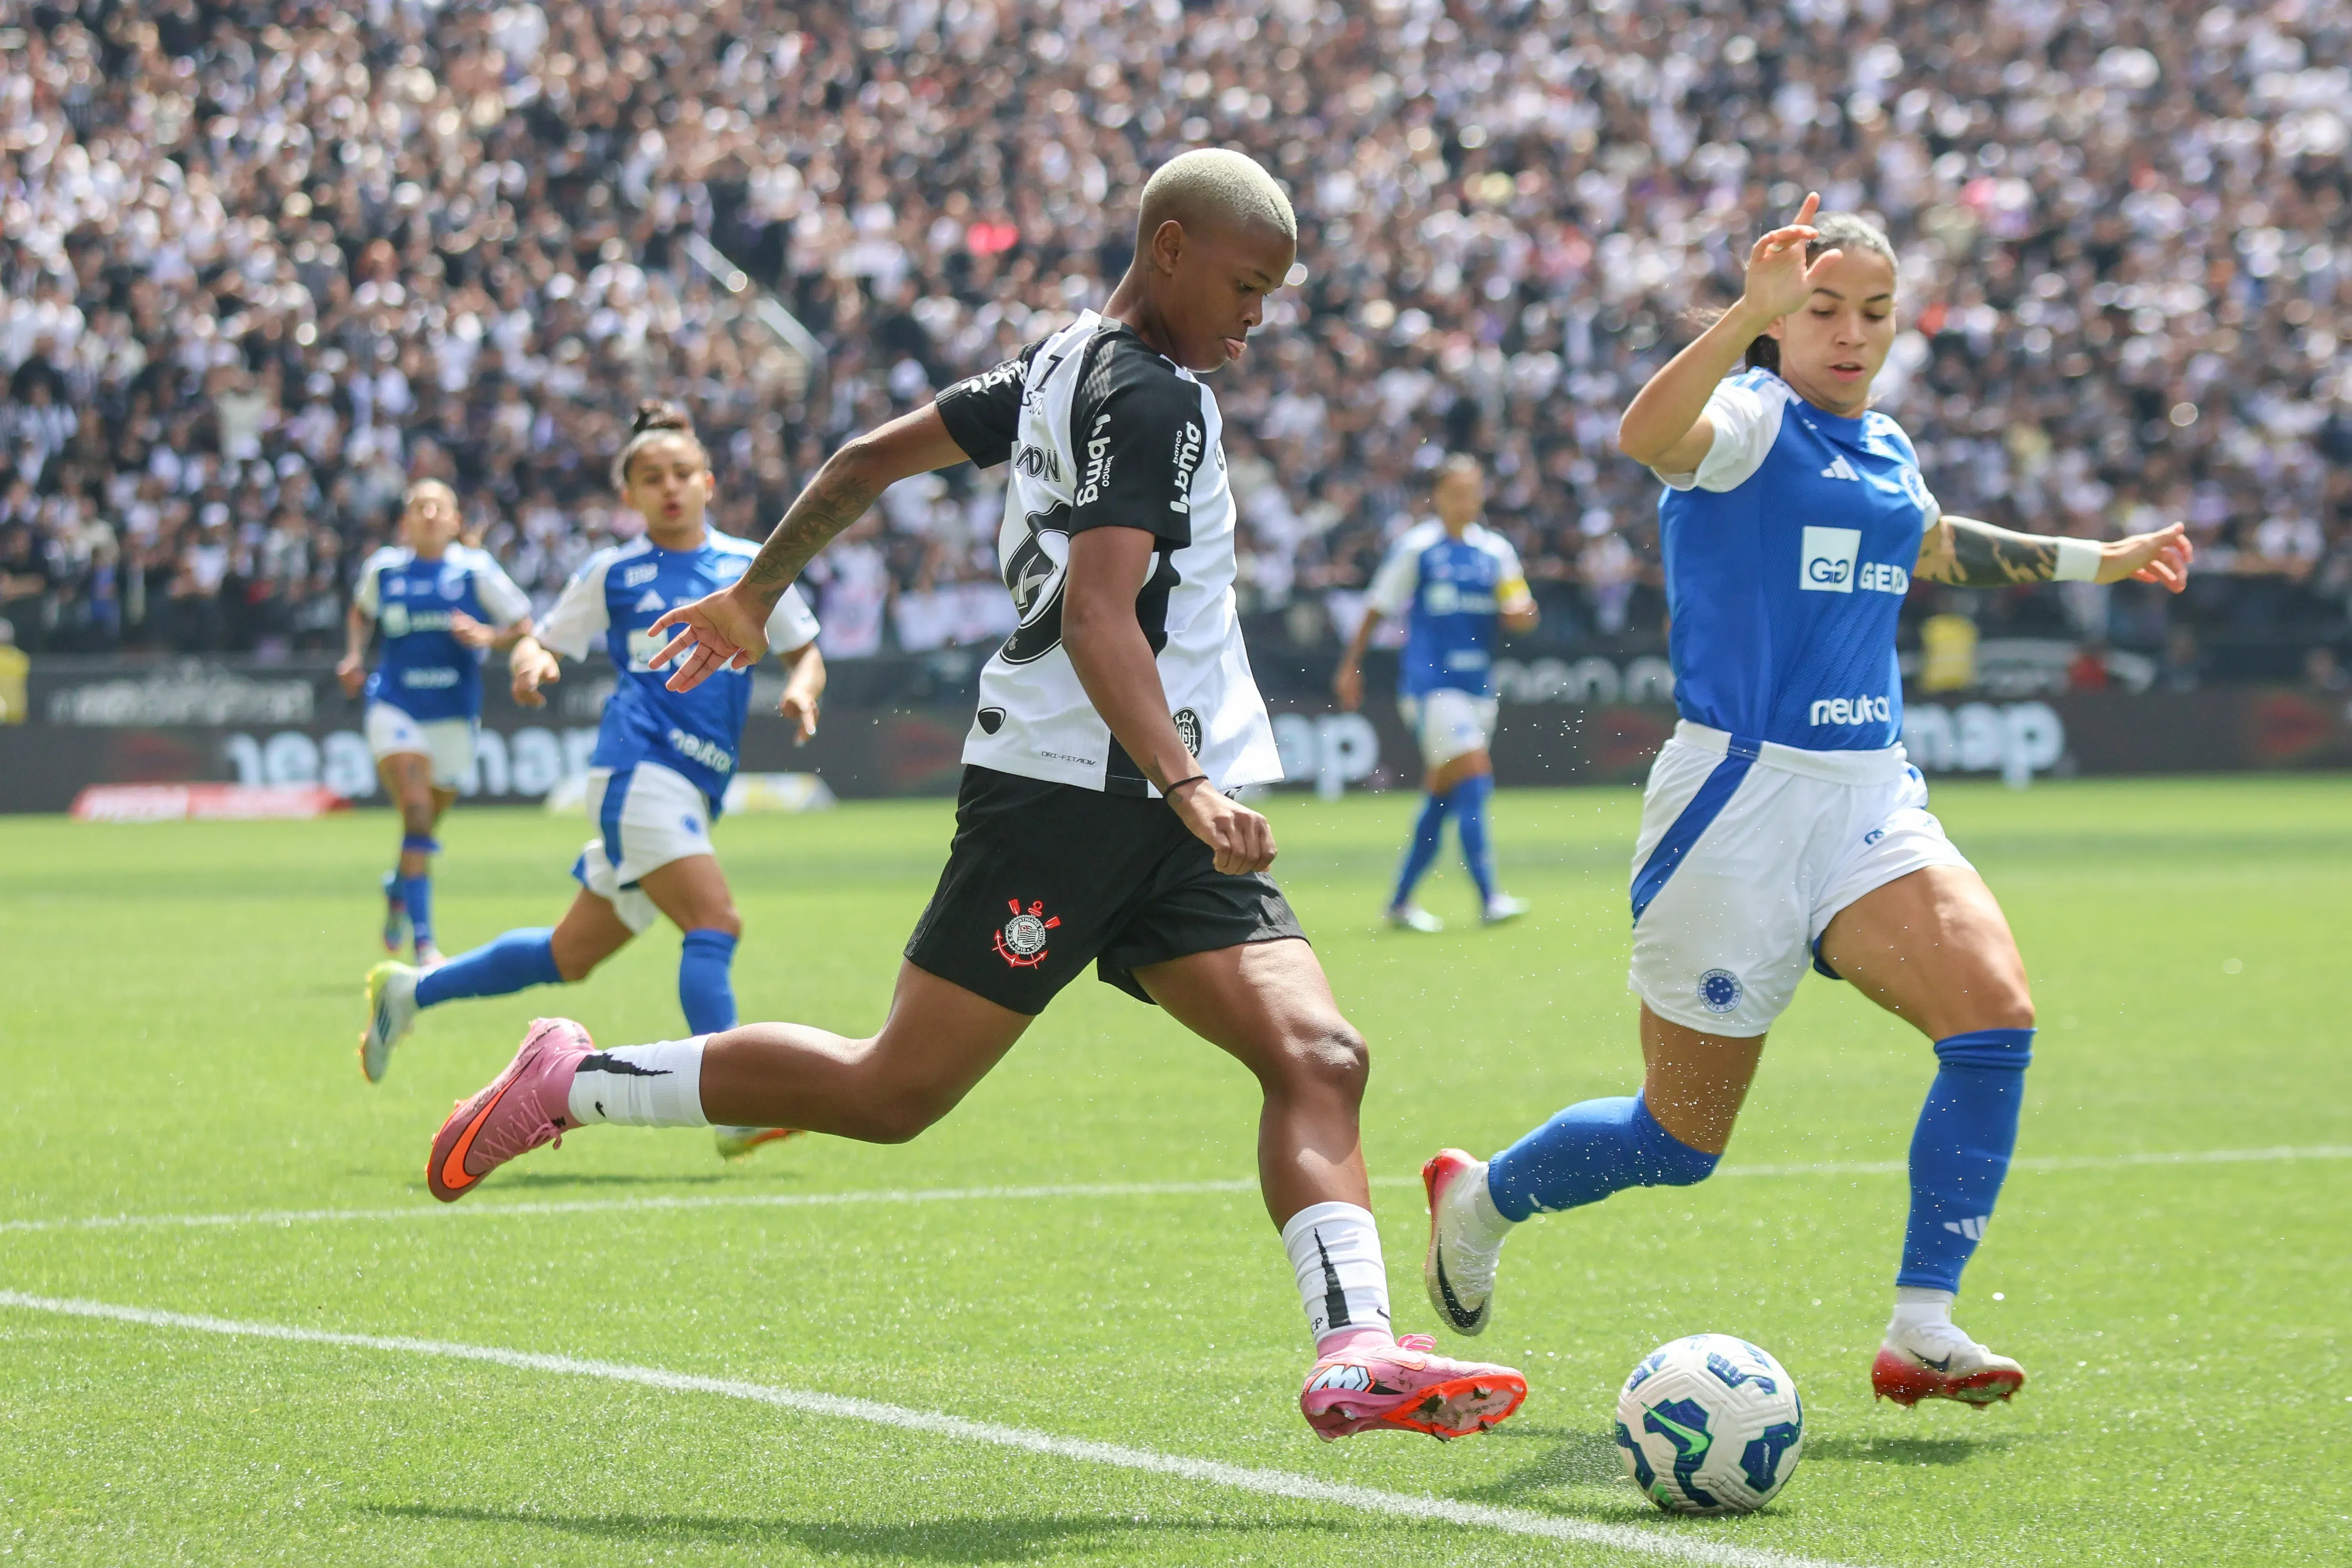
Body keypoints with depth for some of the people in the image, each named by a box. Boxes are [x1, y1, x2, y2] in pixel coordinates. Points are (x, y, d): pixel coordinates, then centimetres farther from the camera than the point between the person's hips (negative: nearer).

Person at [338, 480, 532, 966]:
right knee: (416, 816, -18)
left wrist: (487, 637, -17)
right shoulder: (383, 569, 3)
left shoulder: (476, 570, -4)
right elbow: (361, 611, 24)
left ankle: (398, 889, 47)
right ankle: (424, 944, -19)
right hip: (395, 708, -1)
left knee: (426, 827, 12)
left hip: (454, 716, 1)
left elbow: (524, 626, 2)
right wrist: (354, 657, 9)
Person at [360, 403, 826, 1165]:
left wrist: (802, 689, -2)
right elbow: (539, 643, 14)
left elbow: (805, 651, 20)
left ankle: (407, 993, 30)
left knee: (569, 956, 13)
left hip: (691, 789, 5)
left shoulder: (752, 567, 14)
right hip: (636, 767, -5)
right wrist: (531, 663, -10)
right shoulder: (611, 574, 7)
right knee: (715, 922, -22)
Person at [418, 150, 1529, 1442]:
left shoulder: (1064, 366, 17)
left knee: (1317, 1058, -9)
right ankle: (573, 1084, 11)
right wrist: (1188, 787, -34)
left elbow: (868, 460, 24)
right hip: (1073, 791, -10)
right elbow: (1097, 618, -25)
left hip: (1163, 821, 10)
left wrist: (752, 598, 35)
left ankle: (1355, 1354, -25)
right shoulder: (1149, 397, -12)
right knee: (894, 1093, -3)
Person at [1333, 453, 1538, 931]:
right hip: (1429, 683, -6)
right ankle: (1488, 899, -22)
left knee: (1443, 794, 9)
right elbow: (1377, 609, 5)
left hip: (1477, 686, 6)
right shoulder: (1415, 547, -1)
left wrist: (1521, 613, -9)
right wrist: (1350, 666, 5)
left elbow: (1519, 614, 14)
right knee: (1474, 775, -18)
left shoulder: (1496, 551, 11)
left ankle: (1401, 901, 19)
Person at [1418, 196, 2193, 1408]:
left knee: (1994, 1011, -20)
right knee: (1680, 1142, 3)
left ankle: (1921, 1331, -16)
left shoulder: (1885, 449, 14)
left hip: (1869, 800, 6)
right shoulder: (1751, 422, -9)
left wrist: (2096, 560, 44)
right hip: (1741, 795, -6)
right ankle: (1477, 1199, 33)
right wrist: (1752, 310, -48)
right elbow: (1650, 436, -35)